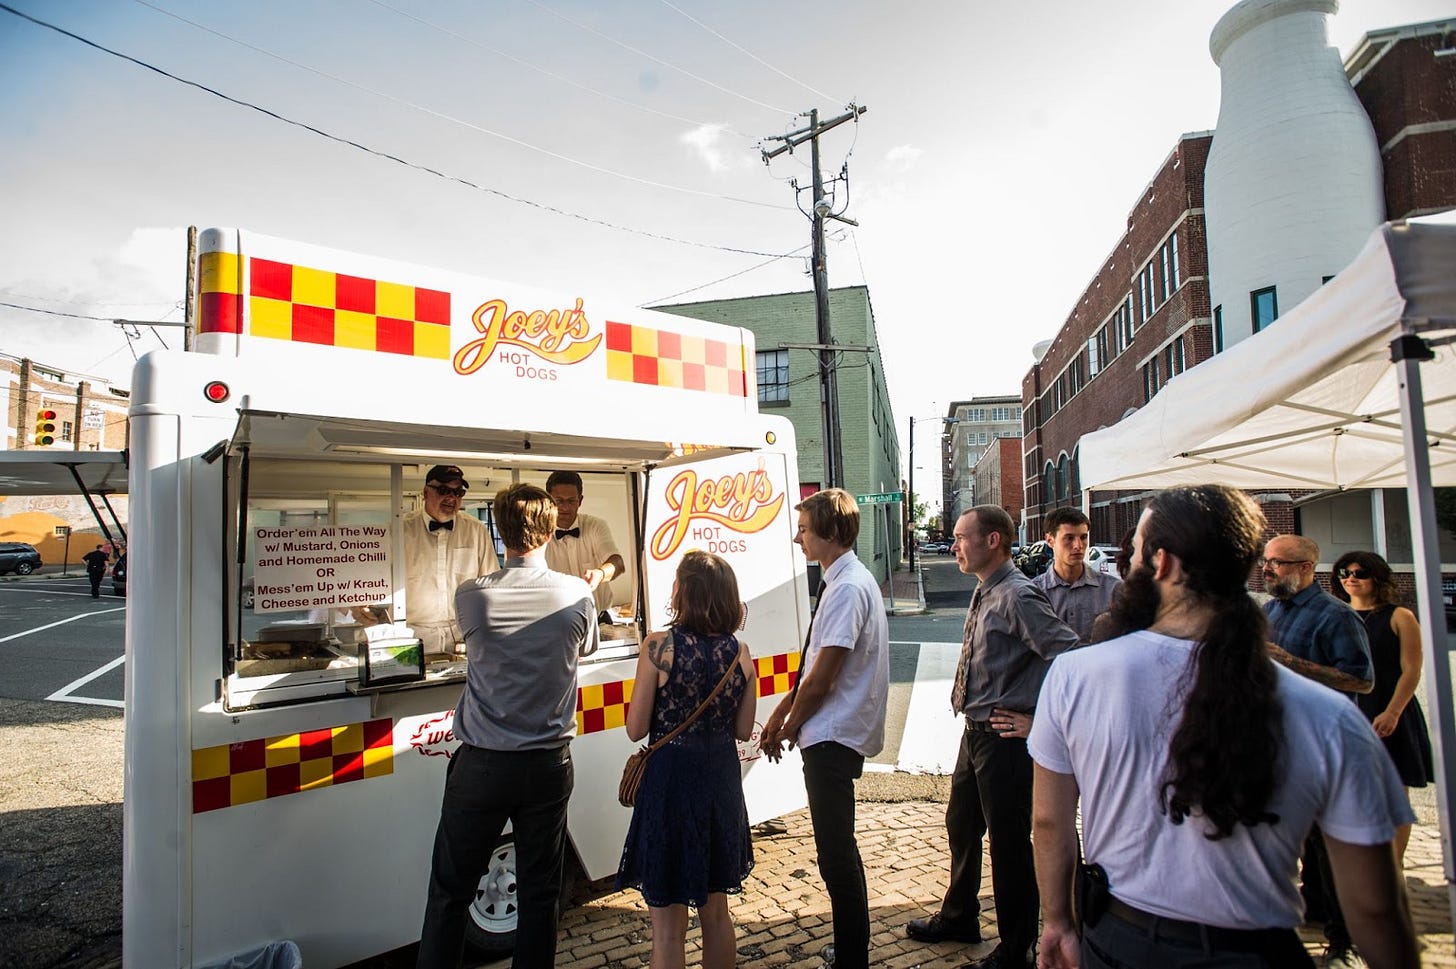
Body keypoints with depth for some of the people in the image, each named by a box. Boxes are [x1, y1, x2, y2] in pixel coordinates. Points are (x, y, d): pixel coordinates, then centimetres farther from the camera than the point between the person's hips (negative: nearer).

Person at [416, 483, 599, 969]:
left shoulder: (471, 596, -12)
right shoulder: (577, 595, -10)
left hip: (482, 765, -1)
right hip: (549, 765, 1)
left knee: (449, 890, 15)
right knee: (539, 892, 15)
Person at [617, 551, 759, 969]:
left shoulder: (659, 646, -16)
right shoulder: (740, 651, -4)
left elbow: (636, 729, -11)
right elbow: (743, 730, 3)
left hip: (671, 781, -4)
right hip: (721, 781, 5)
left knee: (668, 925, 11)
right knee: (716, 910, 23)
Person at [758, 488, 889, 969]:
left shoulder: (848, 588, -20)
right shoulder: (847, 580, 11)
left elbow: (822, 680, -20)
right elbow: (814, 665, 16)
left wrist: (788, 730, -6)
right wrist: (782, 712, 15)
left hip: (833, 739, -10)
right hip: (834, 735, 10)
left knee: (837, 857, 1)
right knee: (840, 852, 21)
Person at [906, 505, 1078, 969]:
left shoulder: (1017, 597, -22)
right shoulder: (986, 592, 7)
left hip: (1004, 738, -9)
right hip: (975, 731, 10)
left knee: (1009, 843, 7)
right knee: (961, 826, 23)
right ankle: (959, 918, 45)